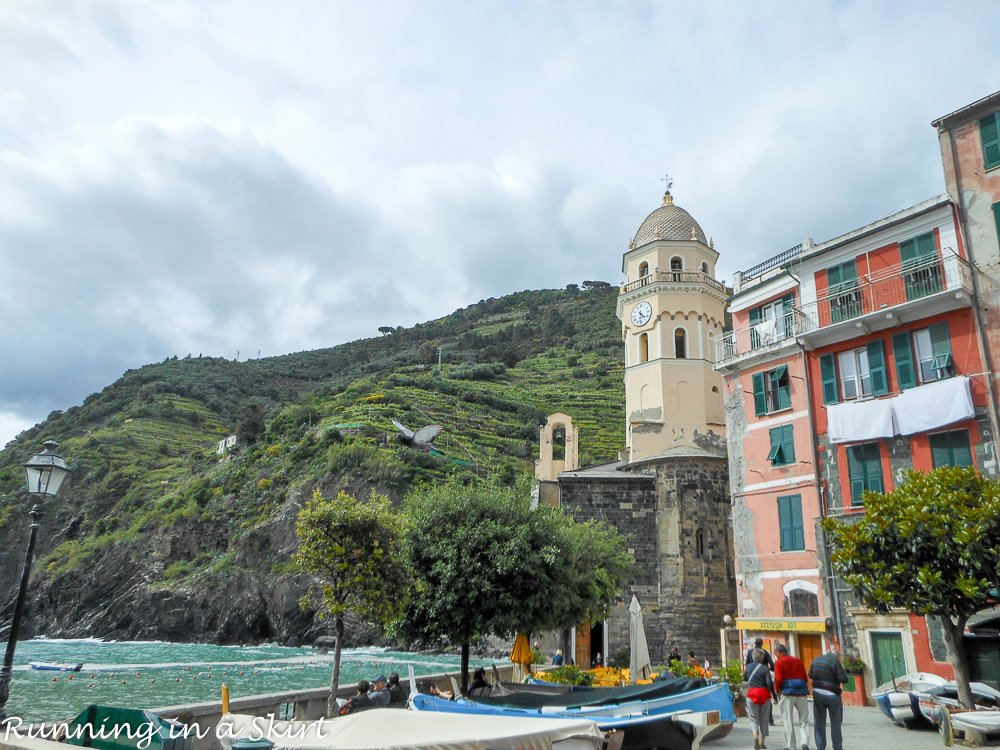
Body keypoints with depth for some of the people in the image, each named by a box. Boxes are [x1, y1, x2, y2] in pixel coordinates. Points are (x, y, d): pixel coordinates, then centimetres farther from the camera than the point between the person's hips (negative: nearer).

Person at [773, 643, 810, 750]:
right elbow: (805, 677, 12)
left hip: (786, 693, -4)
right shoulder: (798, 660, 14)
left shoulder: (778, 662, -1)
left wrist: (776, 690, 5)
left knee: (788, 721, 5)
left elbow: (778, 679, -10)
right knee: (804, 720, 10)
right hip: (801, 693, 4)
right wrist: (805, 690, 19)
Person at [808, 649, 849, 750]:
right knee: (835, 722, 10)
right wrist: (842, 670, 3)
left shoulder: (816, 660, 8)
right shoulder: (835, 661, -11)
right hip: (832, 694, -4)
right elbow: (844, 679, -14)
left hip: (817, 693, 4)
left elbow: (810, 675, 16)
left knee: (819, 722, 9)